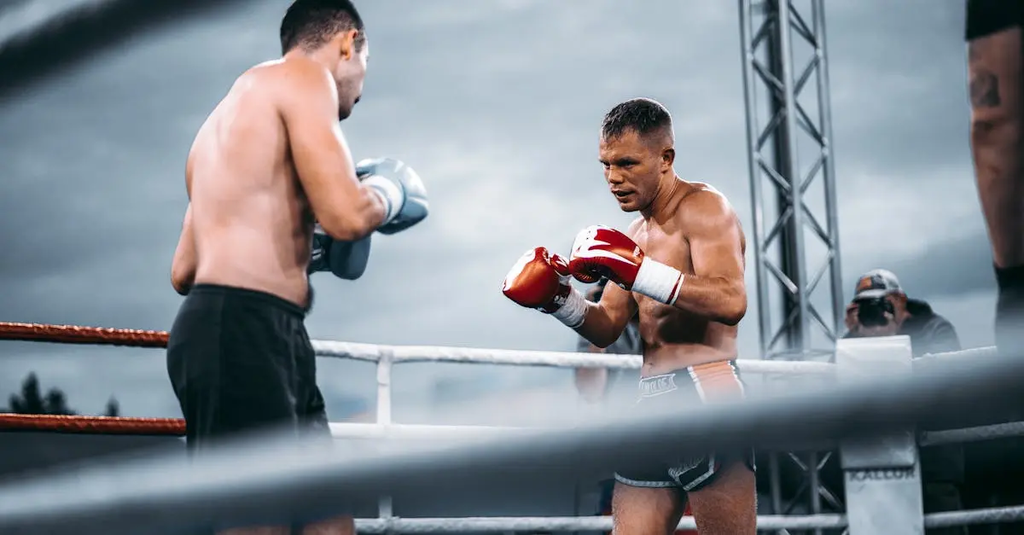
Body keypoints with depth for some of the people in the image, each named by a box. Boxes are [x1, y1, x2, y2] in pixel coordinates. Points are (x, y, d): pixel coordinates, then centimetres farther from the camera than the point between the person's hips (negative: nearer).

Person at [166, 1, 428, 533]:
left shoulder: (236, 108, 26)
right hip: (240, 334, -10)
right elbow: (346, 215, -15)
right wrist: (389, 189, 7)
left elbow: (184, 271, 27)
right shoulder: (304, 77, -1)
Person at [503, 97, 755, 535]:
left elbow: (731, 301, -21)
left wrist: (638, 271, -26)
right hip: (651, 406, 8)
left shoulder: (703, 207, -5)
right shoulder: (637, 235, 21)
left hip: (705, 399, -8)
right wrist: (560, 300, 4)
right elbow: (607, 329, 22)